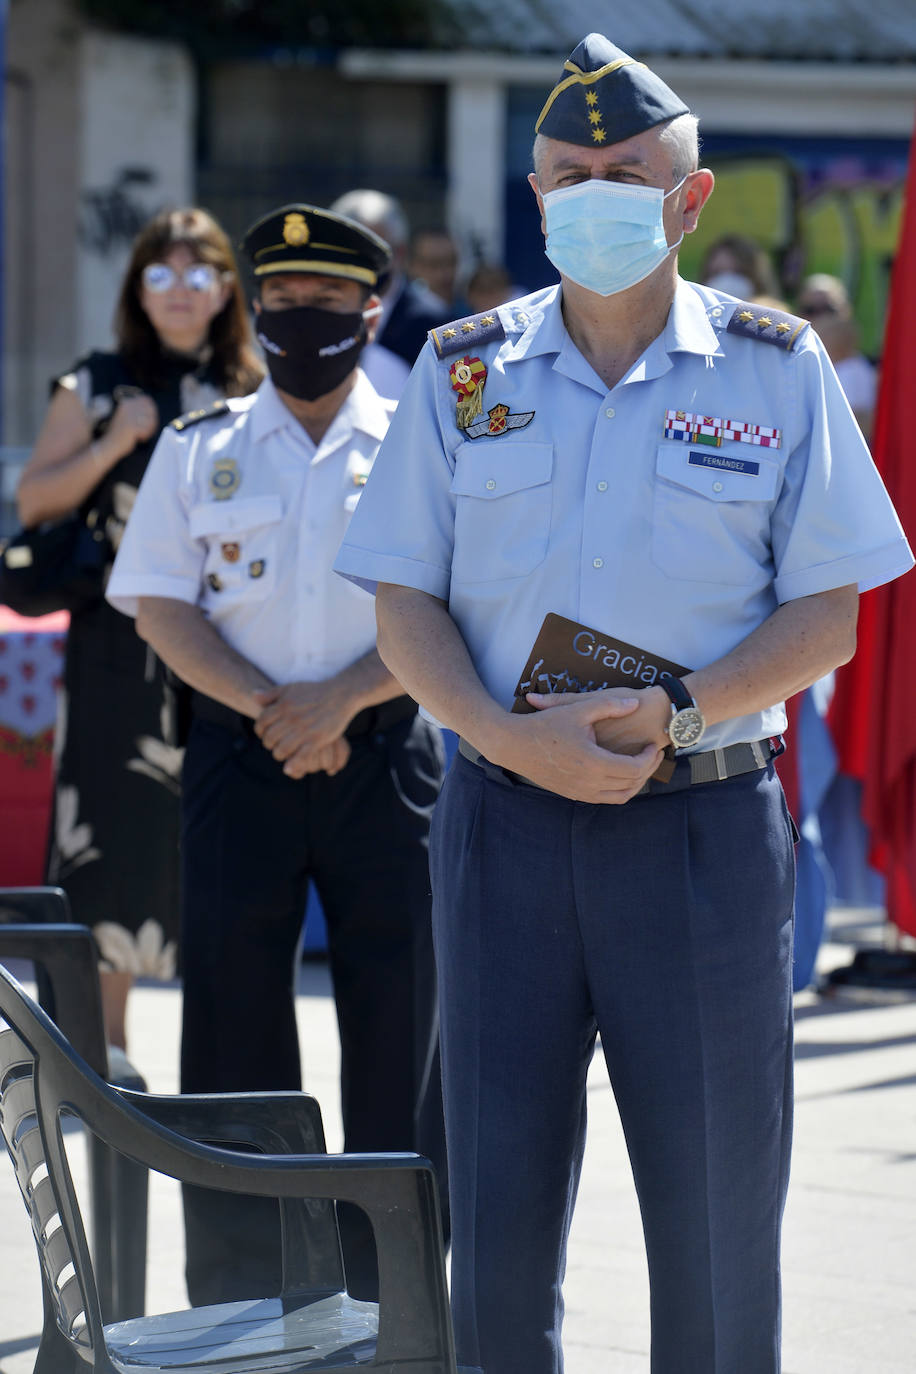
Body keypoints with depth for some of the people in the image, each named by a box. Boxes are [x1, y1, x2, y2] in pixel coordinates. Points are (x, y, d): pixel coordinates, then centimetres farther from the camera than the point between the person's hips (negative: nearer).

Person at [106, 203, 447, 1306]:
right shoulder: (198, 450, 10)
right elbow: (159, 605, 3)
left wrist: (339, 699, -16)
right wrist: (263, 705, -11)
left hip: (385, 750, -1)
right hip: (239, 752, 1)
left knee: (396, 1014, 0)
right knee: (233, 1016, 0)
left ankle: (392, 1287, 8)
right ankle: (236, 1296, 6)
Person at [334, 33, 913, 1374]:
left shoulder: (776, 370, 3)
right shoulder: (464, 372, 8)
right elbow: (405, 609, 5)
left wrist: (669, 712, -16)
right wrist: (508, 734, -14)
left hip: (705, 824, -1)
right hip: (504, 818, 1)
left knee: (716, 1212, 0)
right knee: (495, 1225, 1)